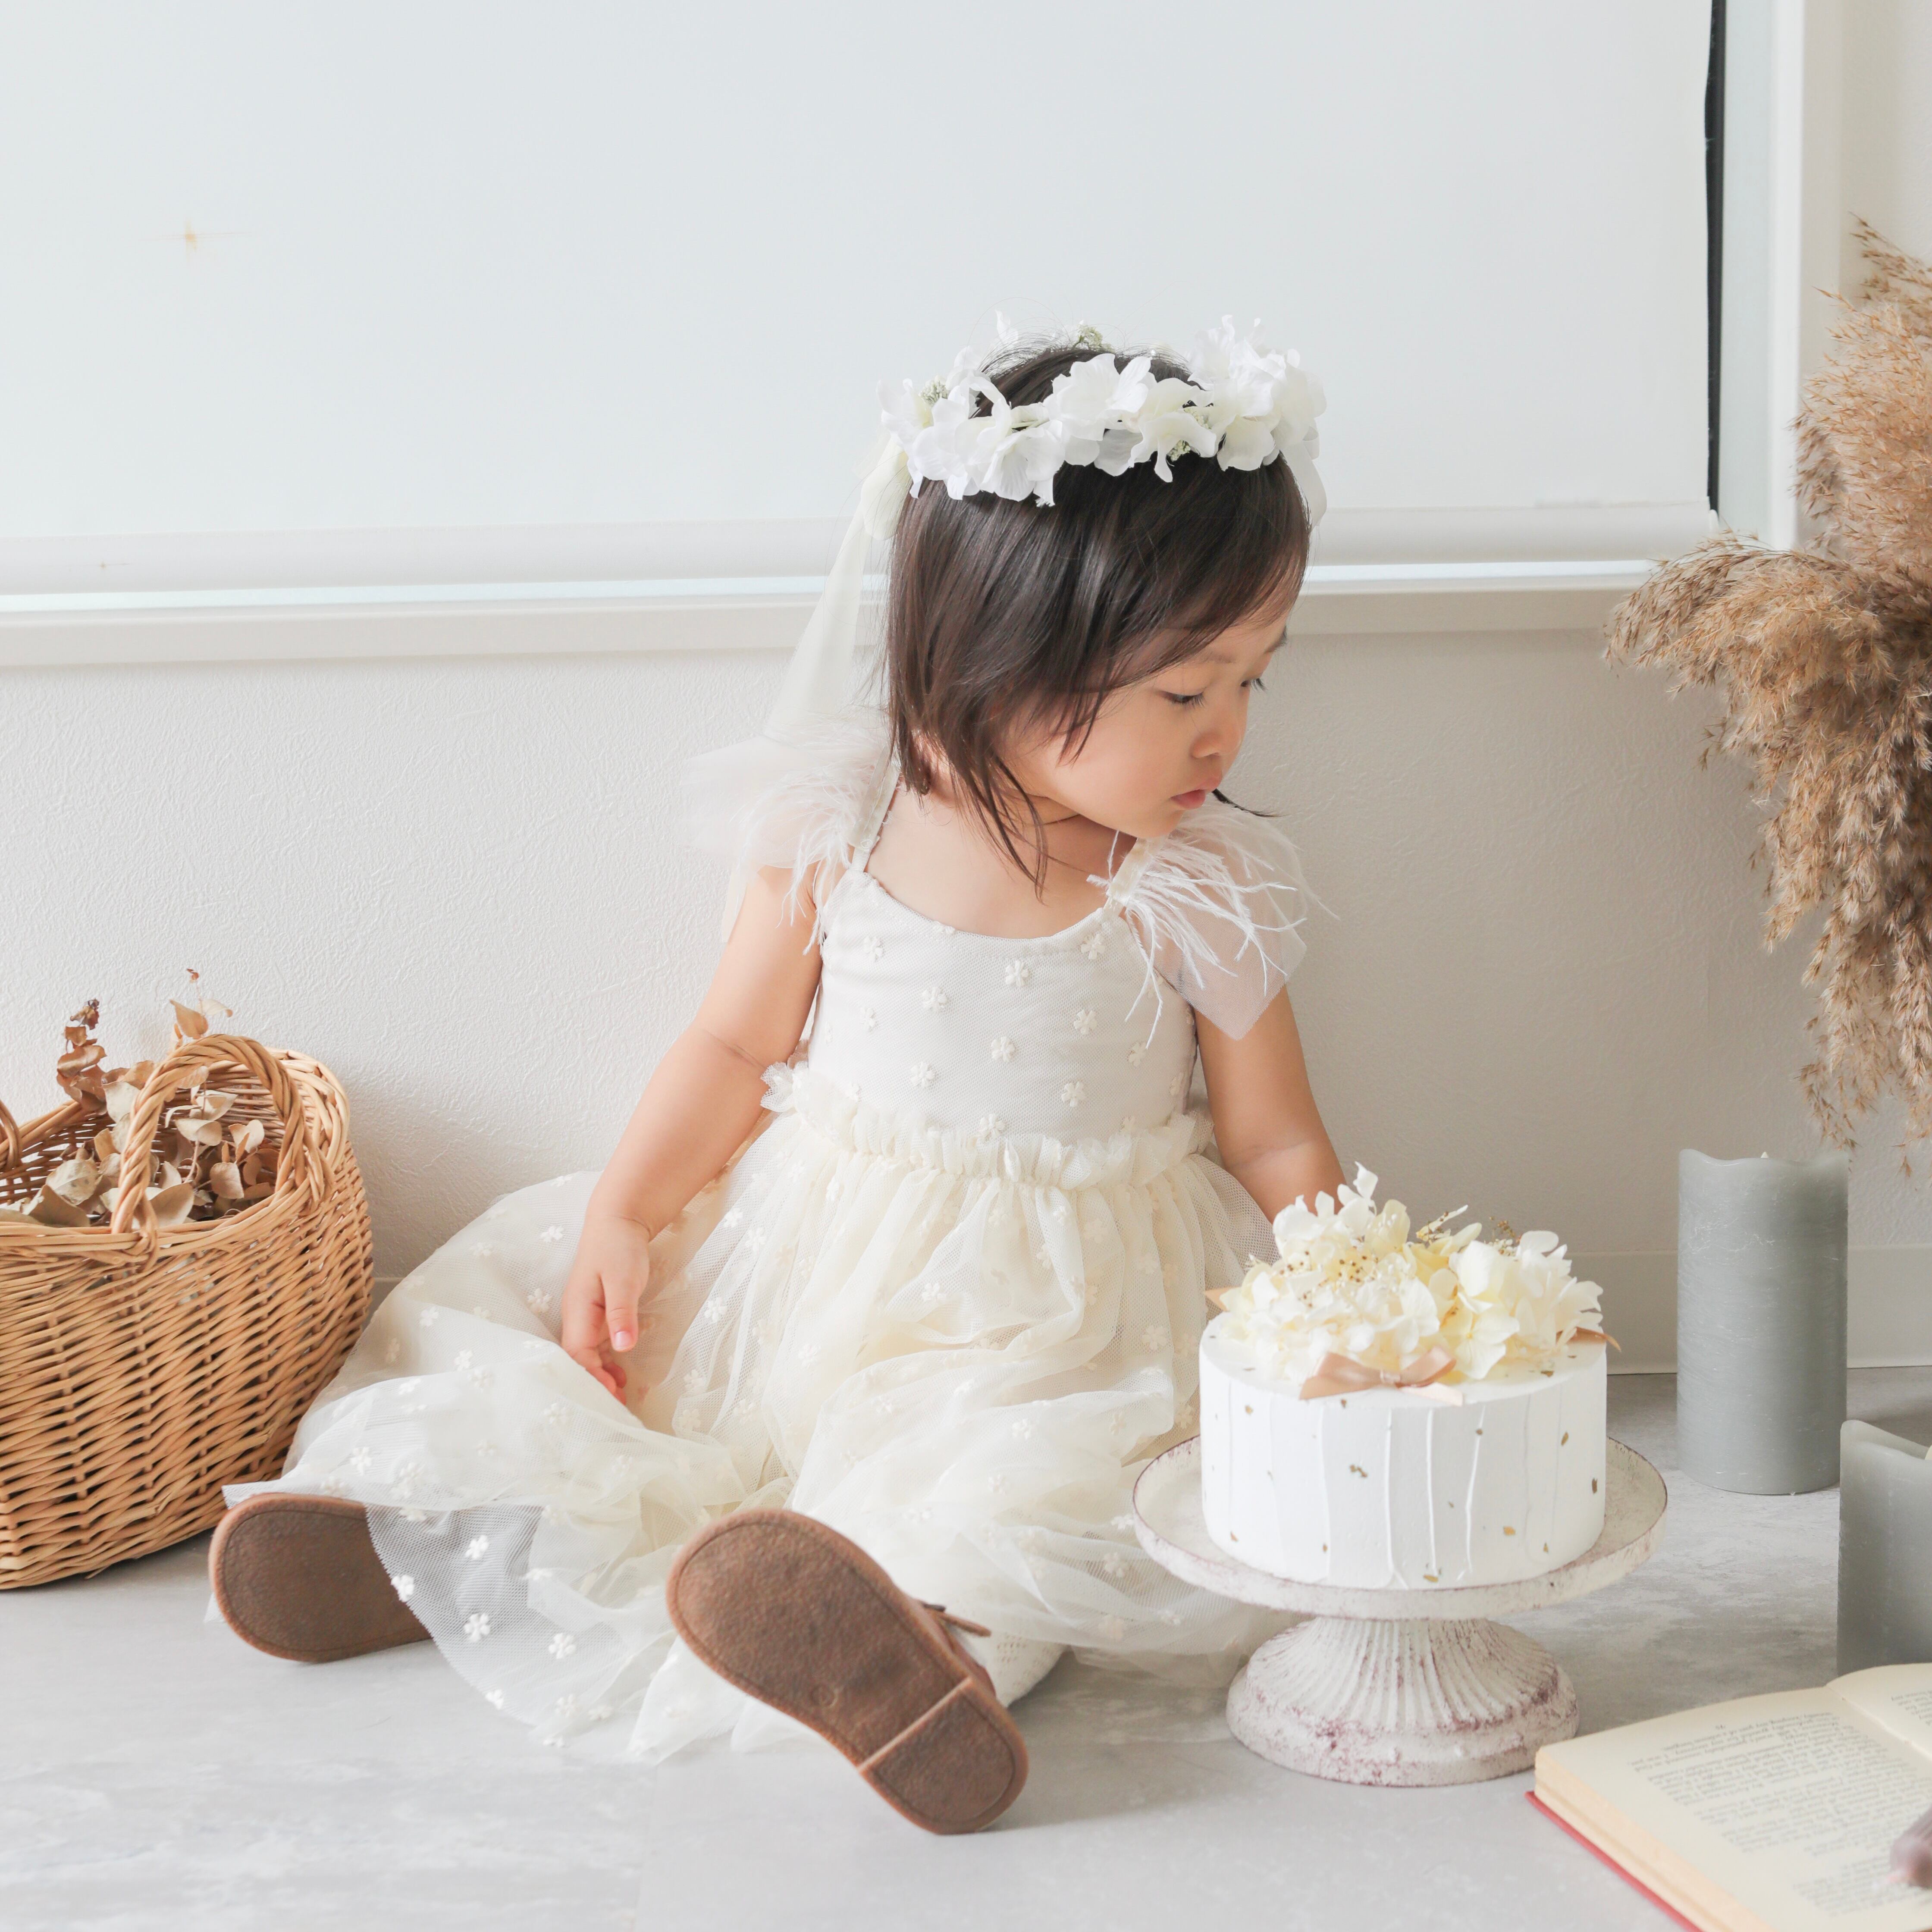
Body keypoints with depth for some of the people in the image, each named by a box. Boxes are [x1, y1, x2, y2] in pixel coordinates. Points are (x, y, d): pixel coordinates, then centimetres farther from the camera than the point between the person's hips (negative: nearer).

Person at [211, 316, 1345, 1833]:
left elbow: (1279, 1151, 1)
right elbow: (738, 1047, 4)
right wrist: (625, 1211, -9)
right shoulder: (835, 828, -6)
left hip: (1059, 1302, -2)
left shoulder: (1203, 897, -7)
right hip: (809, 1251, 3)